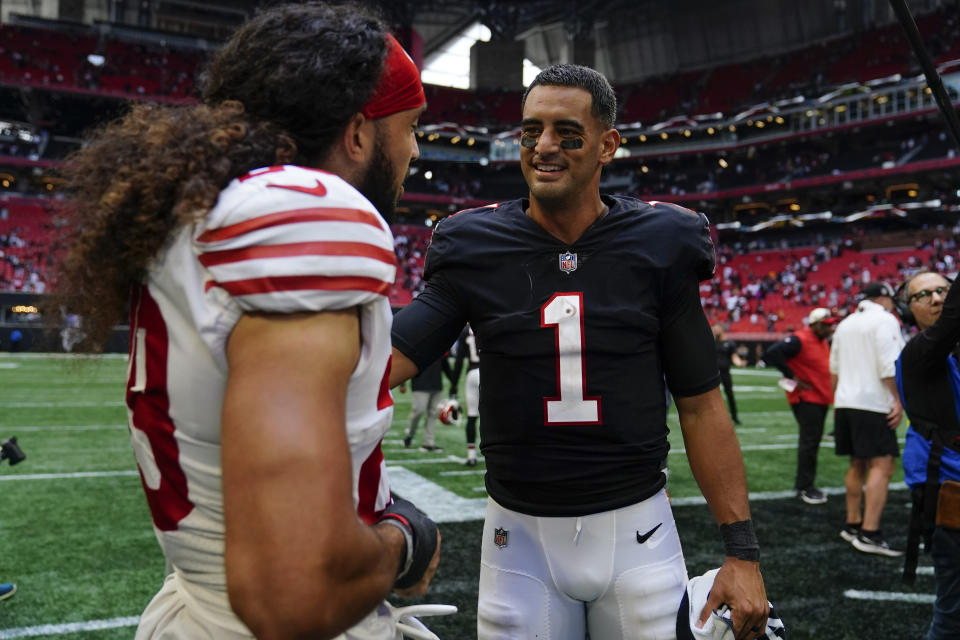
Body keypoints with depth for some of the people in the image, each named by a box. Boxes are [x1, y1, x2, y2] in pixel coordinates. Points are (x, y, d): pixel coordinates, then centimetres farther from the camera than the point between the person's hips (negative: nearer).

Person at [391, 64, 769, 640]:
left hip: (635, 529, 0)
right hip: (522, 534, 0)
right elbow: (384, 361, -14)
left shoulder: (656, 250, -5)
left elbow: (701, 406, -2)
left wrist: (742, 551, -4)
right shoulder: (476, 251, -5)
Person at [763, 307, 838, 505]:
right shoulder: (799, 340, -16)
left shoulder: (824, 342, 13)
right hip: (805, 399, -9)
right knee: (809, 442, -8)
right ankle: (804, 487, 0)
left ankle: (804, 484, 23)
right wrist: (793, 377, -21)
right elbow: (773, 352, -26)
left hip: (821, 398, 9)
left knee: (812, 442, 14)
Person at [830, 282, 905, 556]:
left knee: (858, 465, 16)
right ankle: (869, 534, -16)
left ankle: (853, 524, 22)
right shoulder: (885, 320, -5)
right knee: (881, 466, -10)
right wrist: (899, 399, -15)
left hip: (846, 402, 9)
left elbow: (834, 368, 21)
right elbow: (889, 365, -16)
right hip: (873, 404, -8)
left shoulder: (845, 323, 18)